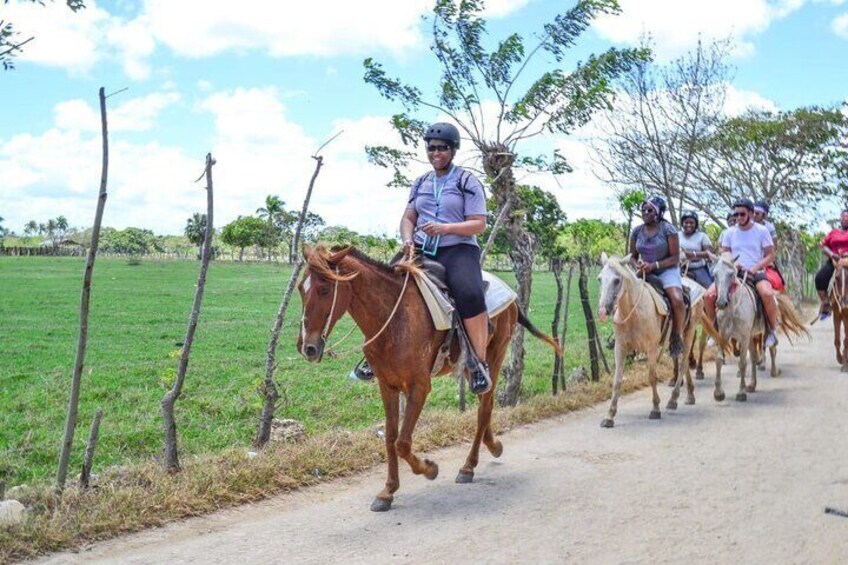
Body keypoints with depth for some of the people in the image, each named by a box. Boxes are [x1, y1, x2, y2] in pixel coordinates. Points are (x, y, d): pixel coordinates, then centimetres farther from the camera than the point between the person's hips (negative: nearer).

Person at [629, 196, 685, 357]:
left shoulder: (667, 229, -8)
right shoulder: (637, 231, 5)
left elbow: (675, 258, -9)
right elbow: (633, 256, 13)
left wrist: (654, 265, -21)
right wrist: (637, 265, -12)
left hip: (666, 270, -5)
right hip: (644, 272, 5)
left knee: (677, 299, -30)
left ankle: (677, 337, -10)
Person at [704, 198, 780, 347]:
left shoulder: (762, 230, 2)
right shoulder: (730, 233, 9)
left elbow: (770, 255, 1)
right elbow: (723, 255, 16)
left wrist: (755, 268, -15)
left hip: (756, 273, -3)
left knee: (767, 293, -36)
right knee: (709, 295, -19)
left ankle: (772, 330, -15)